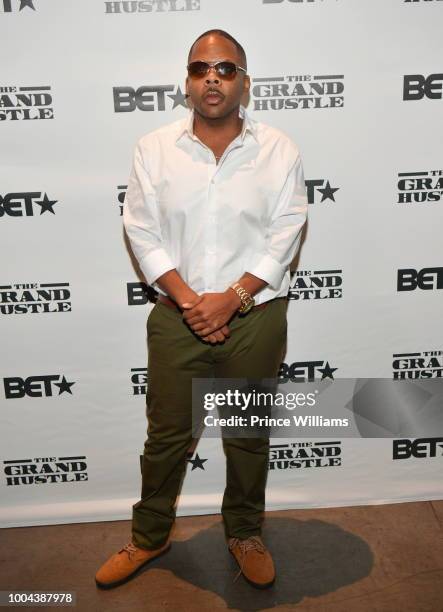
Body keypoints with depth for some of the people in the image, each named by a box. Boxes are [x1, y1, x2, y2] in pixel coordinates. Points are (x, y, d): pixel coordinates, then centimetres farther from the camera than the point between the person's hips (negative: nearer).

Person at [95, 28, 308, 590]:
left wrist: (230, 298, -16)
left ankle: (245, 534, 39)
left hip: (256, 317, 0)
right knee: (166, 434, 13)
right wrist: (187, 298, -14)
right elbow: (142, 231, -3)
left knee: (249, 436, 15)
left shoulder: (279, 150, -2)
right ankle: (150, 536, 37)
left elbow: (285, 236, -6)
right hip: (176, 317, 1)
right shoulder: (153, 148, 0)